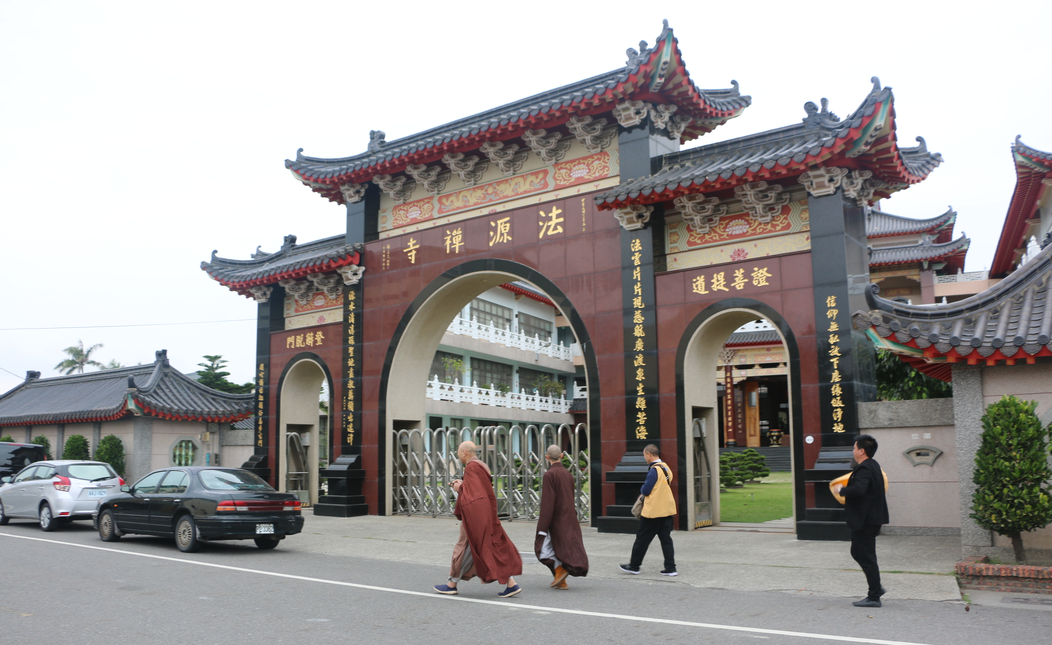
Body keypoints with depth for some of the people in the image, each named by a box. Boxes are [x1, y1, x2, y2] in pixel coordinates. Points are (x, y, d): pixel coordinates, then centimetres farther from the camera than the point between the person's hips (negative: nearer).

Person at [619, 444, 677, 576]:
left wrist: (642, 489, 4)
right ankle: (670, 567, 9)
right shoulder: (666, 468, 9)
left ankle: (634, 566, 13)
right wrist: (646, 488, 13)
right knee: (666, 539, 10)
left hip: (653, 511, -8)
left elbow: (646, 491, -17)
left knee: (642, 539, 4)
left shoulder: (654, 470, -18)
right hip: (667, 509, 8)